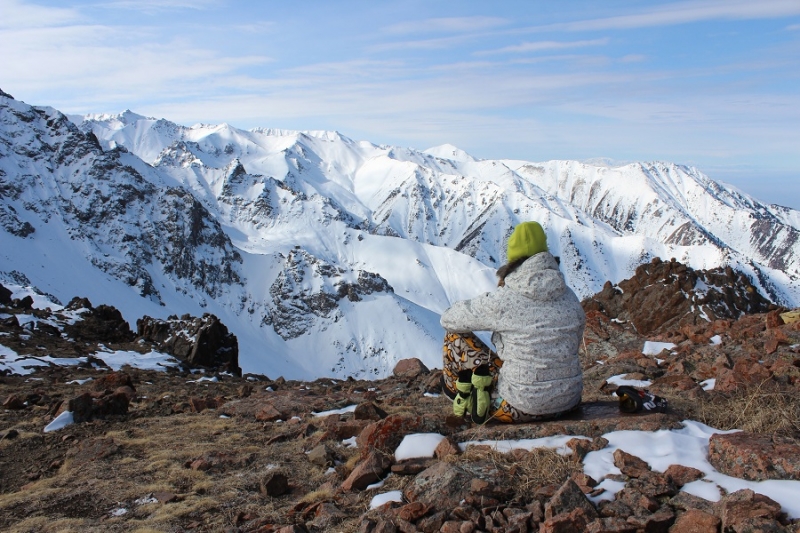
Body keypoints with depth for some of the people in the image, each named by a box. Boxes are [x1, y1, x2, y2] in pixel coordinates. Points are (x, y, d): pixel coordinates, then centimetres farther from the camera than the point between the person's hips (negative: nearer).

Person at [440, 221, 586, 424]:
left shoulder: (502, 299, -15)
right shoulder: (570, 298, 0)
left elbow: (448, 319, -4)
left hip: (521, 406, -5)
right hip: (569, 403, 6)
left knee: (455, 335, 8)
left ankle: (462, 399, 19)